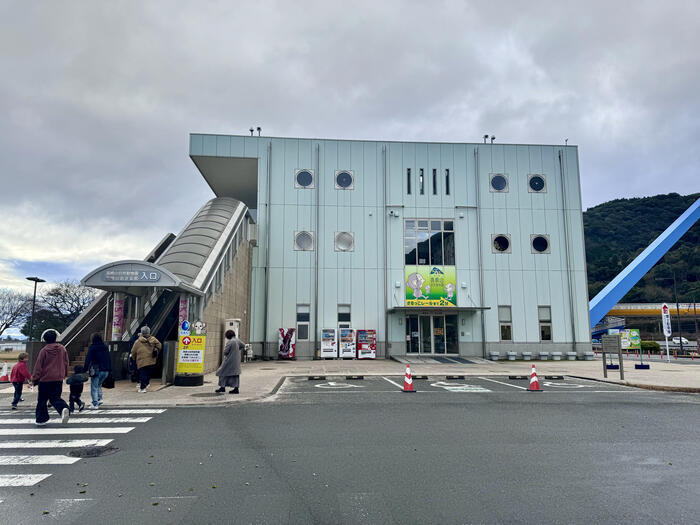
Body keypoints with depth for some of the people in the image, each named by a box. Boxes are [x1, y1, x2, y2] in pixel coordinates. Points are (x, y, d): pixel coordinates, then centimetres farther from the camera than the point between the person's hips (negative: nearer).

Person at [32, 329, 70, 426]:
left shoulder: (44, 350, -9)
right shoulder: (62, 349, 3)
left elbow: (38, 366, -6)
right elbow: (66, 363, 10)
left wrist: (34, 379, 2)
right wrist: (64, 374, 24)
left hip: (45, 379, -3)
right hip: (58, 378, 3)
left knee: (42, 400, 12)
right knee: (55, 398, 8)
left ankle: (41, 419, 17)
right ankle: (64, 408, -21)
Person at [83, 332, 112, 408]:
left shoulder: (92, 347, -7)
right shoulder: (105, 347, 9)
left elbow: (88, 359, -10)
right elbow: (109, 359, 13)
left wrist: (85, 369, -7)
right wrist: (109, 369, 18)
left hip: (96, 370, -5)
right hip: (105, 370, 5)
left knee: (94, 387, 3)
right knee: (99, 385, 25)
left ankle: (95, 404, 0)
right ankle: (99, 399, 15)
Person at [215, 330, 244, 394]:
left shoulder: (230, 342, -20)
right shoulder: (237, 340, 3)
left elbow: (225, 351, -17)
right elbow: (243, 346, 18)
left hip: (230, 360, -7)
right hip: (237, 360, 7)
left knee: (223, 372, 7)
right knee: (235, 373, 9)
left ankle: (222, 387, 11)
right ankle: (236, 388, 9)